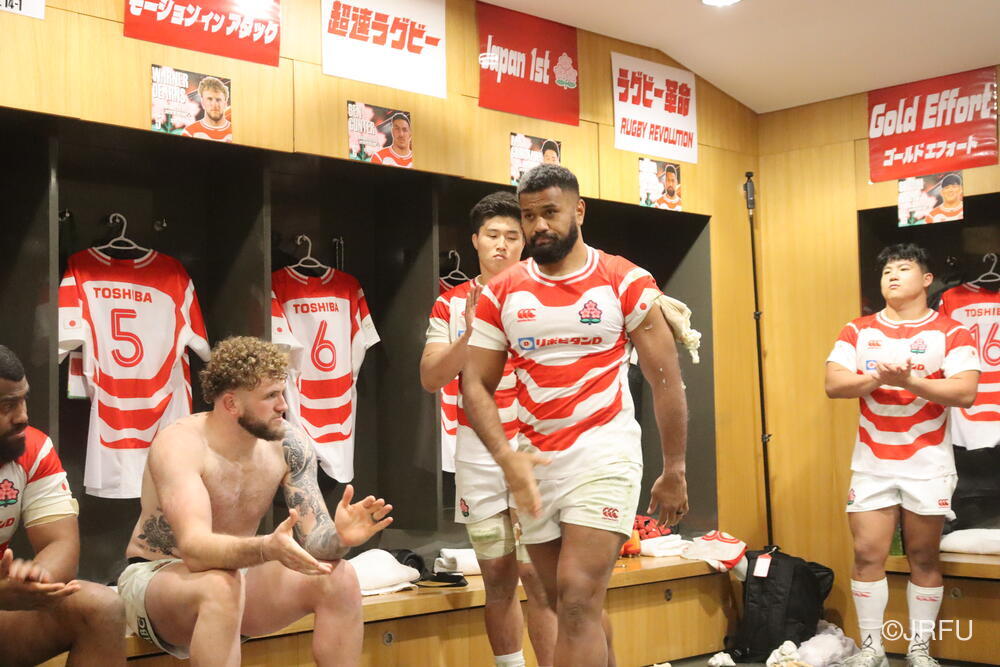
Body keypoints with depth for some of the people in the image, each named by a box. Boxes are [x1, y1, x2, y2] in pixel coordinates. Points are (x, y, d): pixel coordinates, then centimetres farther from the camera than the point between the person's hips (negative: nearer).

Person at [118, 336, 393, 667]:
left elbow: (313, 539, -11)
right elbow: (194, 548, -36)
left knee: (338, 578, -17)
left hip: (235, 572, 5)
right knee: (220, 587, -38)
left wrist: (338, 537, -35)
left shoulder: (288, 445, -8)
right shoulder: (180, 444, -23)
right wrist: (267, 548, -54)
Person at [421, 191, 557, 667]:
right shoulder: (451, 303, 8)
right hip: (477, 454, 2)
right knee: (497, 578, 7)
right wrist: (470, 333, -15)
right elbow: (430, 378, 0)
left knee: (535, 575, -7)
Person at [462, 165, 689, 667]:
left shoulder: (625, 282, -3)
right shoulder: (500, 294, 4)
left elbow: (665, 379, 0)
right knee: (569, 604, 15)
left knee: (577, 598, -14)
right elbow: (475, 384, 3)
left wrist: (675, 471, 0)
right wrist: (507, 458, -13)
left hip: (604, 454, -4)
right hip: (534, 463, 4)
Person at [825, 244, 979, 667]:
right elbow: (833, 384, -5)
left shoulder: (950, 332, -3)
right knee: (867, 556, 0)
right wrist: (878, 377, -21)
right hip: (871, 464, 2)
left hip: (928, 465, -2)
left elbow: (965, 393, -14)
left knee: (924, 559, 6)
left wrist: (910, 381, -25)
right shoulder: (858, 331, 6)